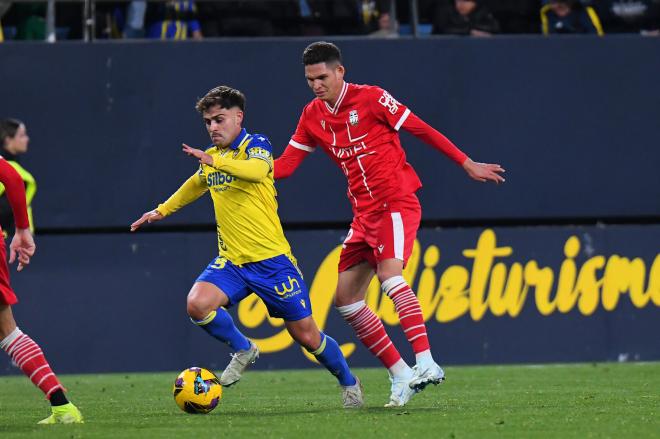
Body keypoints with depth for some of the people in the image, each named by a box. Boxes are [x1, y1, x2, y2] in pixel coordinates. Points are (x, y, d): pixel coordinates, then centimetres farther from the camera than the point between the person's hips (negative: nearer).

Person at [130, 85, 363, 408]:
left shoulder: (255, 145, -8)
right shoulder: (211, 157, 12)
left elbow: (258, 170, -33)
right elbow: (196, 184, 36)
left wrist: (214, 161, -45)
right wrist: (162, 211, 39)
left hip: (270, 259, -5)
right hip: (231, 261, 5)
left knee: (306, 335, -1)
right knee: (198, 304, -24)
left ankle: (348, 383, 26)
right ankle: (243, 351, 3)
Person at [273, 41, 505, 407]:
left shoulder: (370, 98, -8)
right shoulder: (312, 116, 9)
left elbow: (421, 130, -4)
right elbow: (285, 165, 8)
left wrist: (467, 164, -3)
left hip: (396, 202, -8)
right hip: (364, 213, 8)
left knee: (389, 273, -29)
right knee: (345, 298, 1)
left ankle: (425, 363, -38)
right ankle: (401, 377, 5)